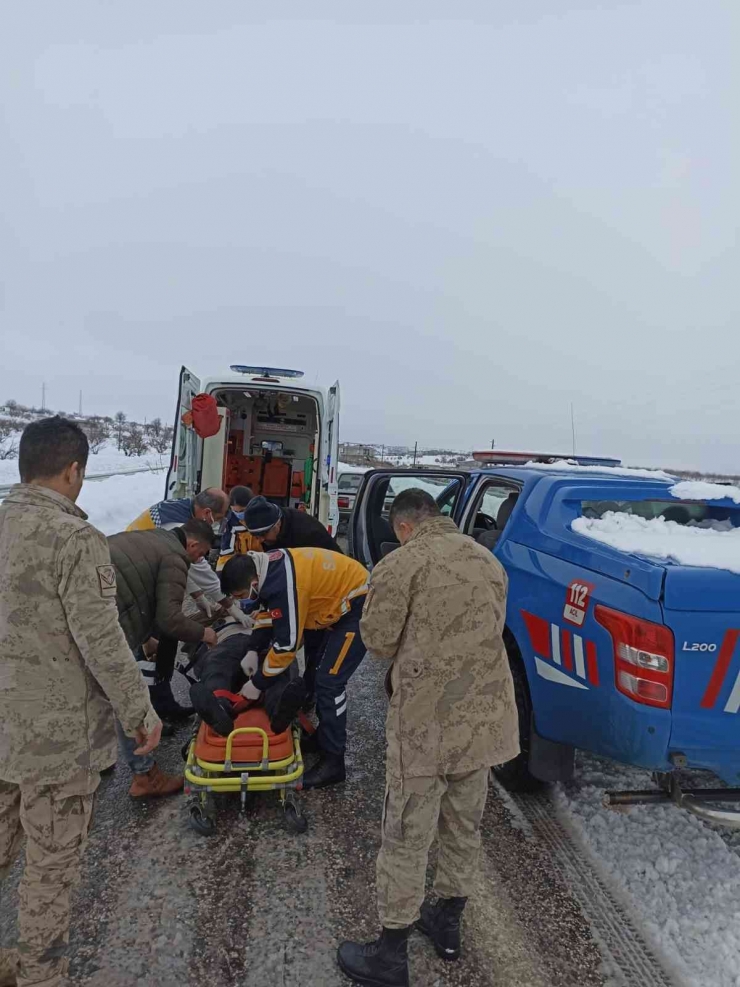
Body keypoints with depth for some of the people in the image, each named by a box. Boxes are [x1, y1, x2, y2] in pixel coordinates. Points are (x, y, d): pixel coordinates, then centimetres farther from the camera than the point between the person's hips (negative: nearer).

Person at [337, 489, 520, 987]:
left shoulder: (401, 563, -14)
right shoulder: (488, 560, 8)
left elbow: (378, 641, -9)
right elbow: (493, 629, 13)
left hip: (427, 720, -6)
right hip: (486, 715, 7)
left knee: (407, 837, 8)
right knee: (464, 826, 22)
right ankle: (448, 922, 41)